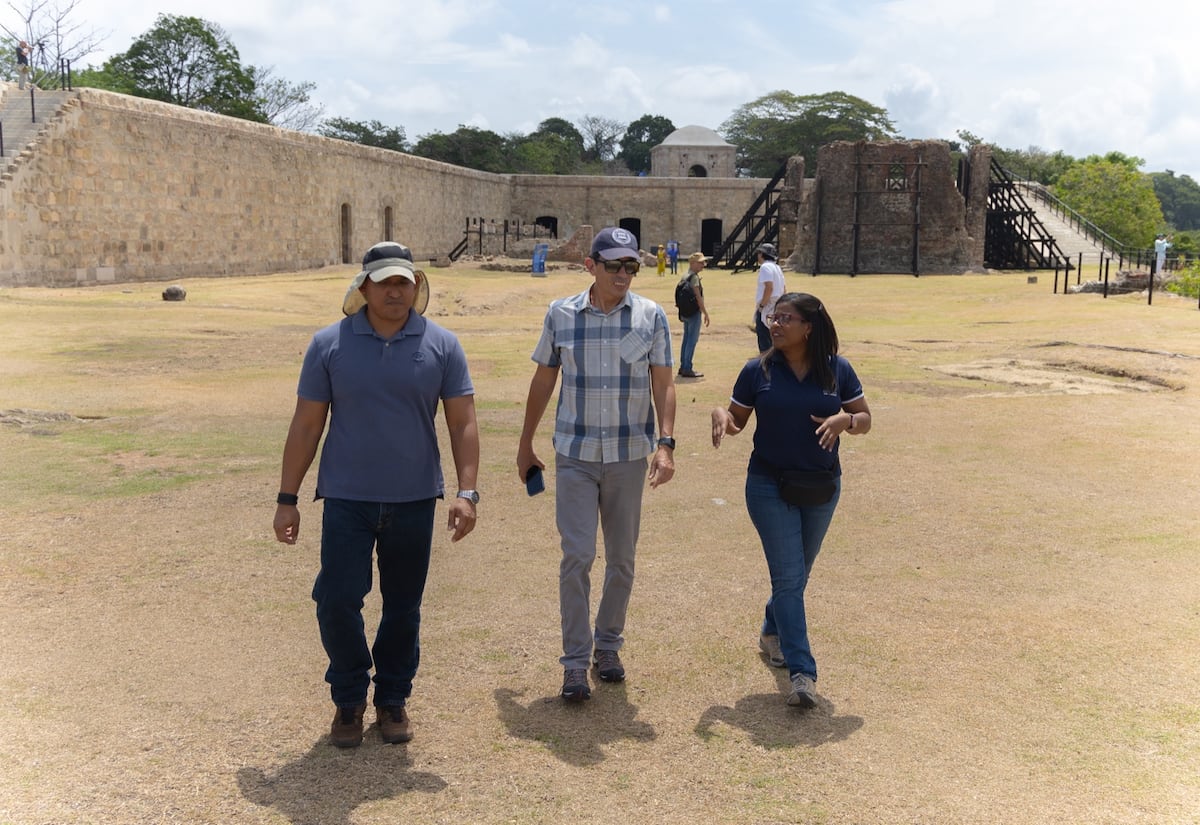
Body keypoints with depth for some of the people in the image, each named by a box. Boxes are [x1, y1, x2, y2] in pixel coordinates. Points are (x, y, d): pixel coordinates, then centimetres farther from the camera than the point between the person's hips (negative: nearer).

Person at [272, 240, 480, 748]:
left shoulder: (441, 345, 0)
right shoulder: (330, 344, -1)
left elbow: (462, 423, -1)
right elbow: (306, 426, 1)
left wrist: (466, 492, -11)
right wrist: (287, 500, 0)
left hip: (414, 500, 1)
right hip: (347, 498, -1)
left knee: (403, 607, 10)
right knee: (337, 601, -5)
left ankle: (393, 698, 29)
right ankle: (349, 698, 18)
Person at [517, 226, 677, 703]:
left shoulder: (652, 316, -1)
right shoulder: (561, 314, 0)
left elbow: (663, 383, -1)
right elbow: (543, 380, 8)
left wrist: (665, 443, -14)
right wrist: (525, 444, 12)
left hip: (629, 455, 1)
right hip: (575, 454, -1)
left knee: (622, 559, 11)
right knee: (577, 556, -7)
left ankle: (608, 645, 29)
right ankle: (575, 662, 2)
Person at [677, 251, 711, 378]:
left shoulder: (685, 276, 12)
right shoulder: (694, 277, -16)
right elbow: (698, 297, -19)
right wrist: (705, 313, -15)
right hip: (694, 312, -9)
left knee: (686, 339, 15)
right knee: (692, 340, -5)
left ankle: (683, 367, 21)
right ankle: (687, 369, -4)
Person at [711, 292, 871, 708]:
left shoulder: (838, 370, -1)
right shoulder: (757, 371, -4)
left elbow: (864, 418, 3)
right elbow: (738, 420, 3)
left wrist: (844, 420, -19)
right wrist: (720, 415, -20)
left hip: (821, 488, 3)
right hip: (770, 487, -3)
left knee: (797, 575, 18)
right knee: (788, 577, -8)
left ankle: (772, 632, 44)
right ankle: (802, 673, -7)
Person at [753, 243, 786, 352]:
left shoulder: (765, 267, -12)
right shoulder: (777, 267, 17)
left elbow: (769, 287, -23)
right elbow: (784, 289, 20)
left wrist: (761, 305, -17)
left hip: (766, 310, -10)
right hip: (776, 309, 10)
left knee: (764, 340, -9)